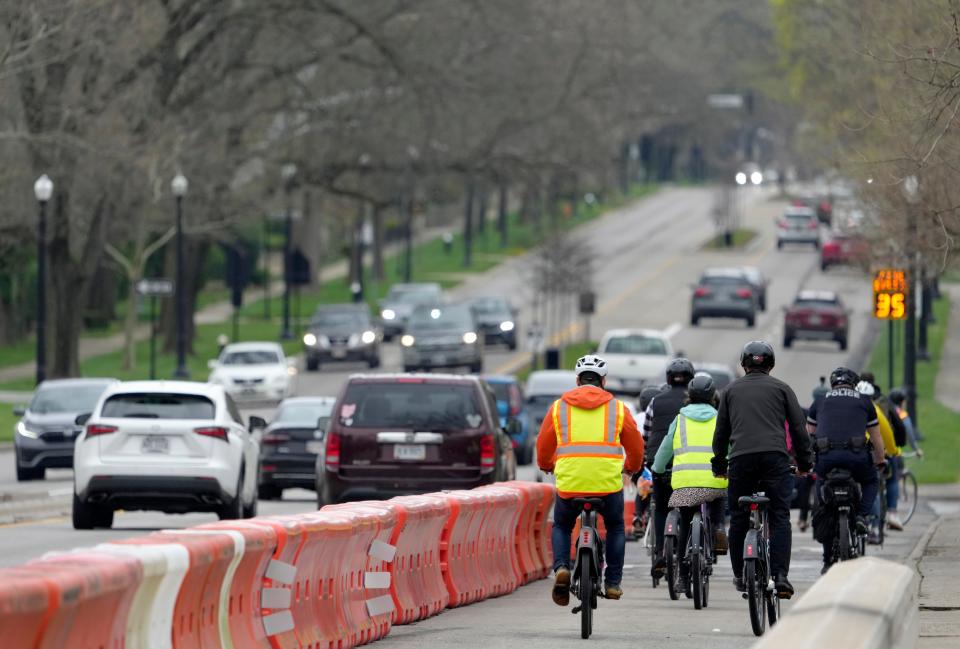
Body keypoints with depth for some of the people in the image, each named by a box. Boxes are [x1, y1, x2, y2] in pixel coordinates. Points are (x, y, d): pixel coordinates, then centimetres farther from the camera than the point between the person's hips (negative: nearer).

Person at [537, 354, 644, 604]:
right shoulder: (617, 408, 9)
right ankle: (613, 583, 19)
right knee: (615, 527, 26)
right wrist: (630, 468, 38)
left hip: (569, 482, 0)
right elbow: (636, 448, 16)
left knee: (561, 527, 24)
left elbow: (543, 447, 14)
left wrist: (548, 467, 37)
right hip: (608, 482, 0)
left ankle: (561, 568, -2)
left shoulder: (559, 407, 10)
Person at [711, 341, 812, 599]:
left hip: (741, 459, 1)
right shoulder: (781, 388, 13)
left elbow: (721, 431, 19)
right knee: (780, 517, -4)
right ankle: (780, 576, -17)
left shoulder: (731, 390, 18)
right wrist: (804, 462, 19)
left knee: (738, 519, 10)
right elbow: (798, 427, 11)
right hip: (775, 456, -1)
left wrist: (719, 465, 27)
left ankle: (740, 576, 15)